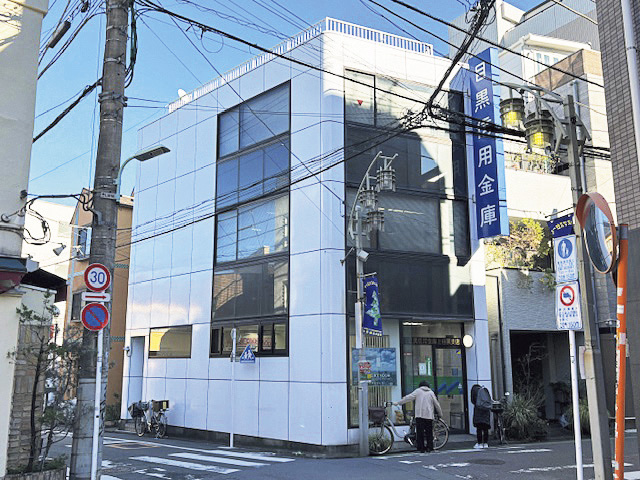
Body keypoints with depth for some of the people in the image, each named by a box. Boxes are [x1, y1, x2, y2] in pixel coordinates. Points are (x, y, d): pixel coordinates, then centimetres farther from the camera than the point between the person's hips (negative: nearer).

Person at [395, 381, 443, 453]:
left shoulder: (418, 391, 6)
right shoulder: (431, 392, 11)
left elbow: (408, 398, 2)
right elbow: (436, 404, 13)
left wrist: (398, 403, 8)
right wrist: (440, 414, 25)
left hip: (419, 415, -2)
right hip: (429, 415, 2)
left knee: (420, 432, 1)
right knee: (429, 432, 9)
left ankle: (421, 448, -1)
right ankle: (429, 448, 8)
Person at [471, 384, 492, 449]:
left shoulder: (474, 389, 11)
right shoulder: (485, 390, 21)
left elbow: (473, 400, 5)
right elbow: (491, 401, 15)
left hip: (479, 409, -4)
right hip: (487, 409, 4)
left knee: (479, 428, -3)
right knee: (485, 428, 8)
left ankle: (479, 443, -5)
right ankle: (485, 443, 8)